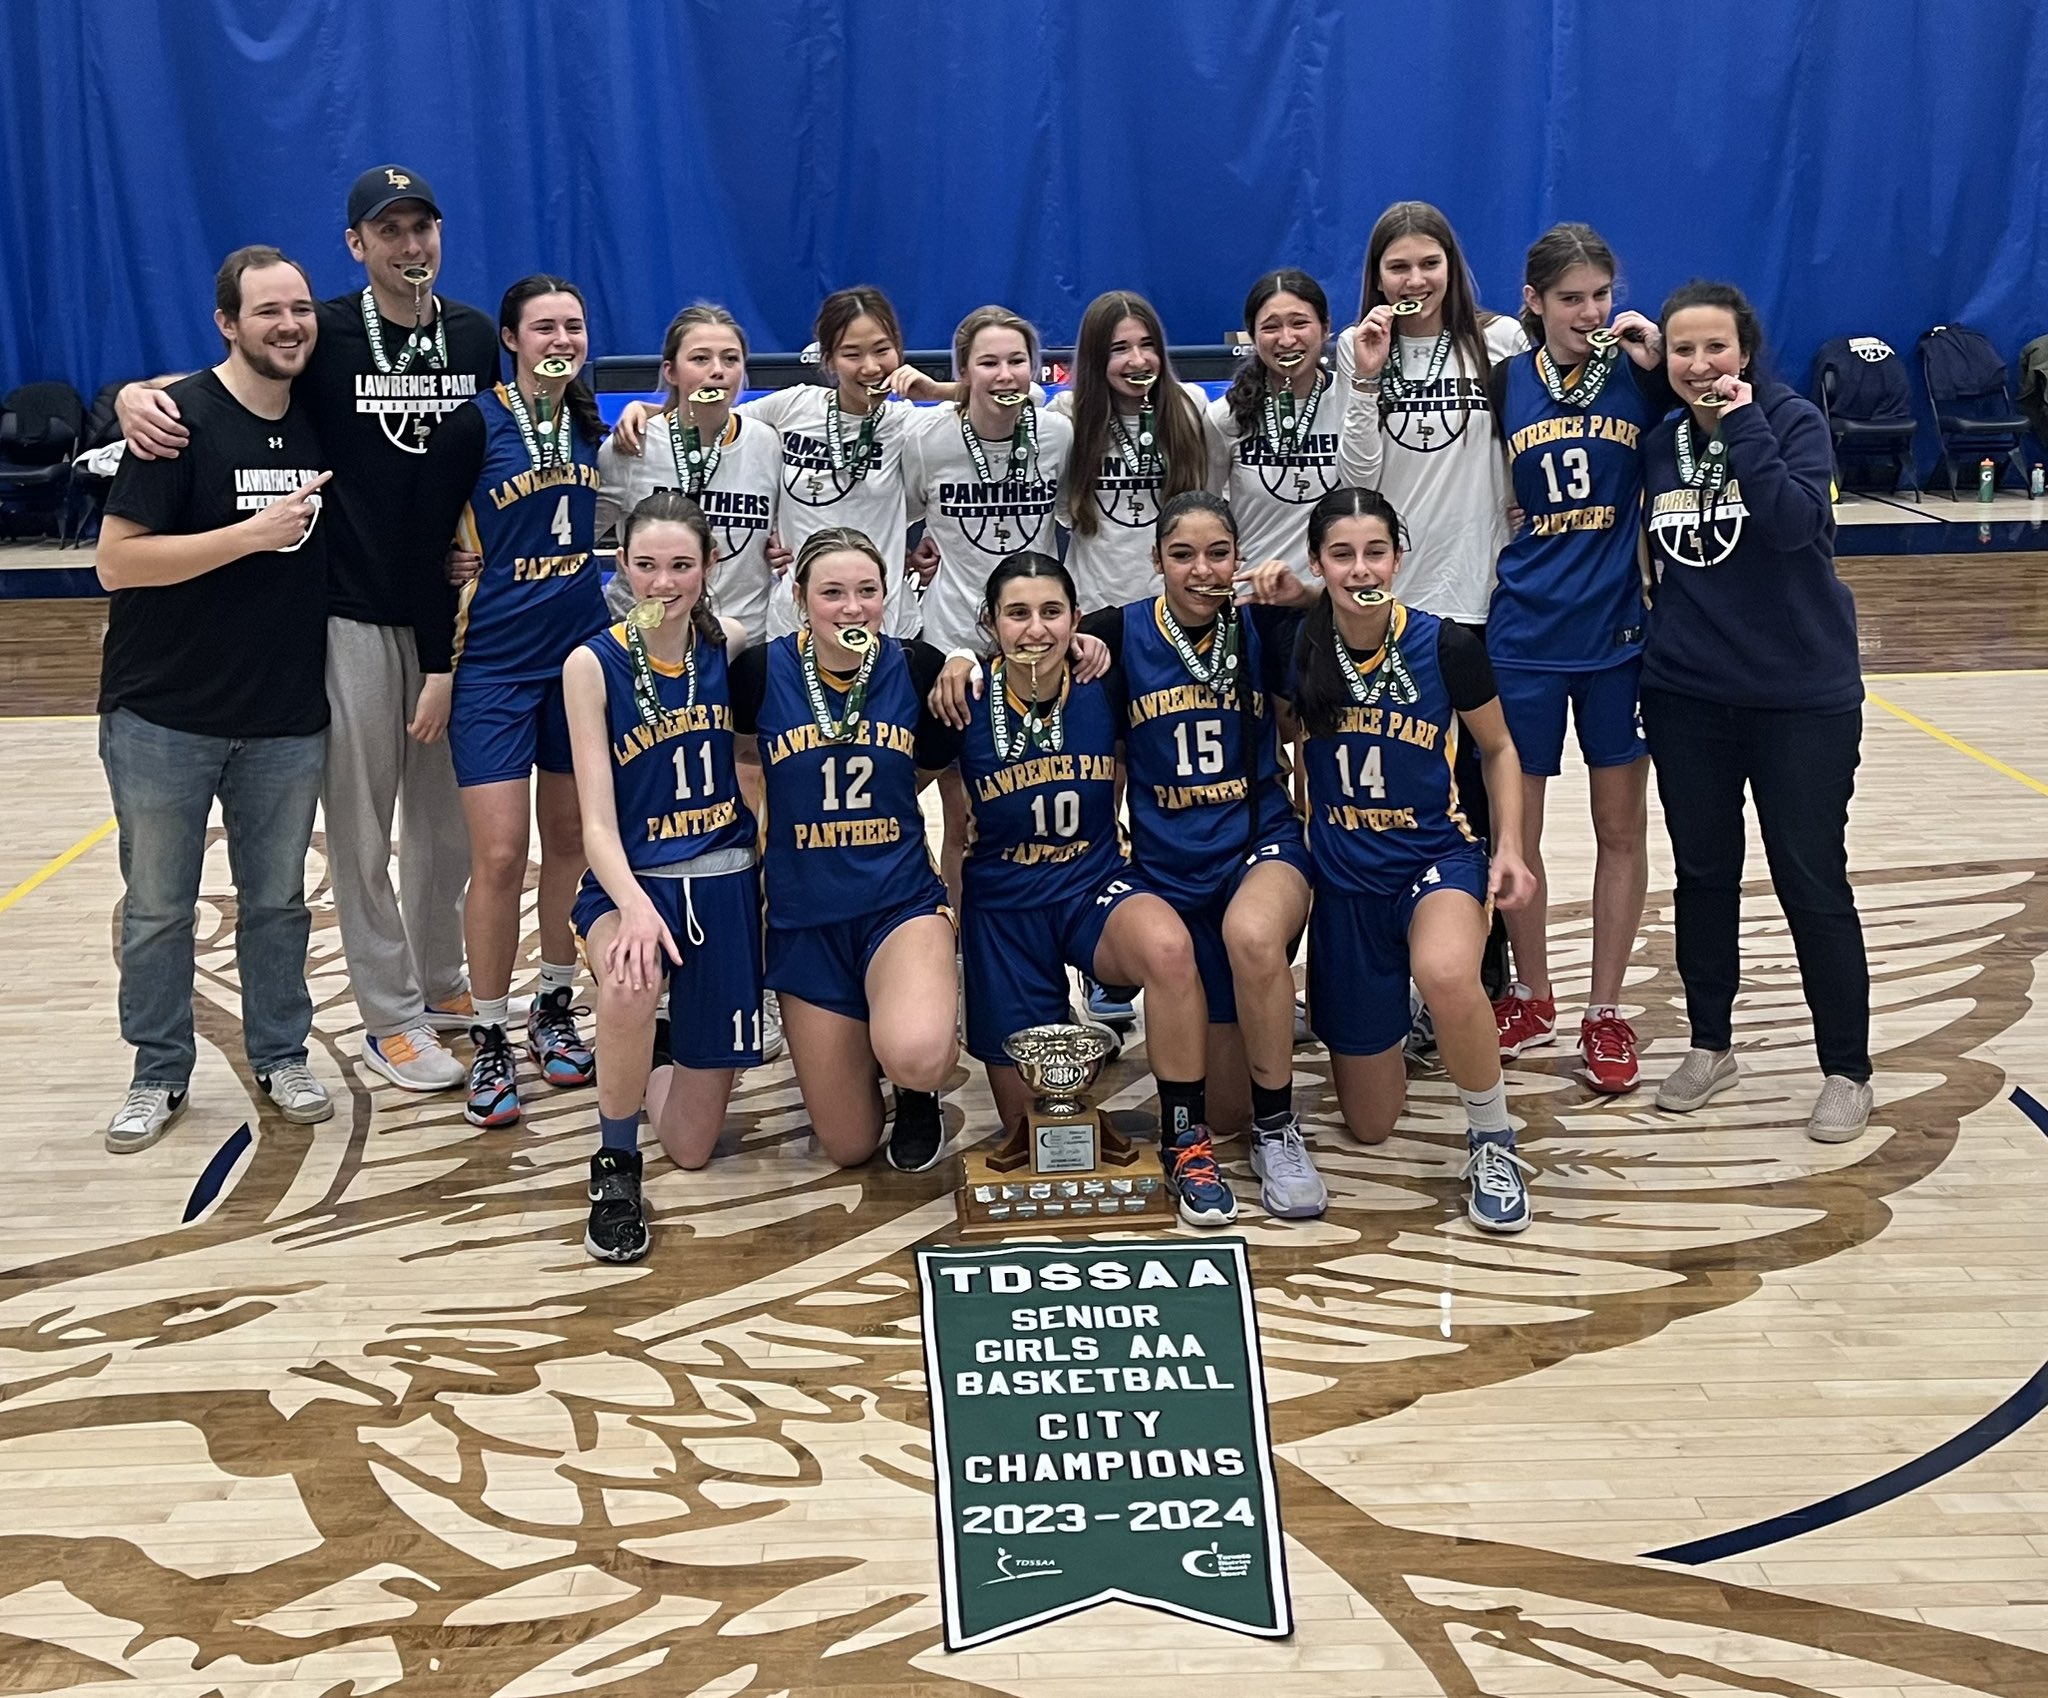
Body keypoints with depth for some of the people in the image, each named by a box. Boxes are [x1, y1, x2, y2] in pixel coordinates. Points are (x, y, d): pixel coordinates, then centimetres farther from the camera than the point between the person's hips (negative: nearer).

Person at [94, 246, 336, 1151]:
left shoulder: (321, 422, 5)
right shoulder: (181, 418, -12)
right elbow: (117, 561, -18)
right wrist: (254, 533, -24)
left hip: (287, 718, 4)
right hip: (165, 717, -4)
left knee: (278, 900, 13)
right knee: (157, 906, 8)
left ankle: (281, 1058, 28)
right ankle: (159, 1075, 22)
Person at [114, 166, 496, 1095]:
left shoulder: (476, 338, 5)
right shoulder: (324, 334, -5)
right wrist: (137, 394, -22)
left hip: (453, 613, 3)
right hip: (353, 615, -3)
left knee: (448, 820, 13)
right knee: (363, 831, 3)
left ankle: (442, 985, 30)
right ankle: (391, 1020, 14)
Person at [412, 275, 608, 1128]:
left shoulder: (594, 423, 5)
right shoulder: (474, 425, -10)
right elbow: (431, 546, -8)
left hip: (582, 654, 5)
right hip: (495, 666, -5)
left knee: (570, 839, 12)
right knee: (499, 856, -7)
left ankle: (554, 1009, 28)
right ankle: (490, 1041, 7)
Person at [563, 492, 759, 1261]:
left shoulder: (732, 645, -3)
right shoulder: (593, 664, -10)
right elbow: (597, 822, -17)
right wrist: (634, 908, -32)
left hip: (724, 882, 3)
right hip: (630, 882, -2)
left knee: (692, 1146, 4)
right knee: (631, 981, -41)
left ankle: (664, 1053, 40)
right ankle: (614, 1165, -15)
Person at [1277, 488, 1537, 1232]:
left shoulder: (1446, 645, -11)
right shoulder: (1299, 648, -8)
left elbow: (1498, 749, 4)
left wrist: (1509, 848, -6)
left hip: (1438, 857, -2)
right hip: (1345, 878, 2)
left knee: (1445, 973, -42)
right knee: (1369, 1125, 10)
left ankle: (1493, 1140, -14)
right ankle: (1392, 1024, 46)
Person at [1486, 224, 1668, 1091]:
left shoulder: (1638, 375, -3)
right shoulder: (1505, 382, 1)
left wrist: (1657, 367, -17)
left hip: (1619, 630, -1)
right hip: (1524, 632, 1)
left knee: (1621, 827, 7)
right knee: (1515, 829, 8)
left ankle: (1605, 1012, 20)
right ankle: (1530, 997, 26)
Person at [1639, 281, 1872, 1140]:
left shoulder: (1792, 420, -9)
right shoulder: (1659, 440, 4)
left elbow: (1793, 523, -25)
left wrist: (1743, 426, -25)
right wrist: (1654, 626, 5)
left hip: (1803, 696, -4)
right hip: (1686, 696, 4)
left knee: (1812, 883, 1)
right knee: (1703, 874, 13)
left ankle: (1846, 1070, 14)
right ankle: (1709, 1045, 28)